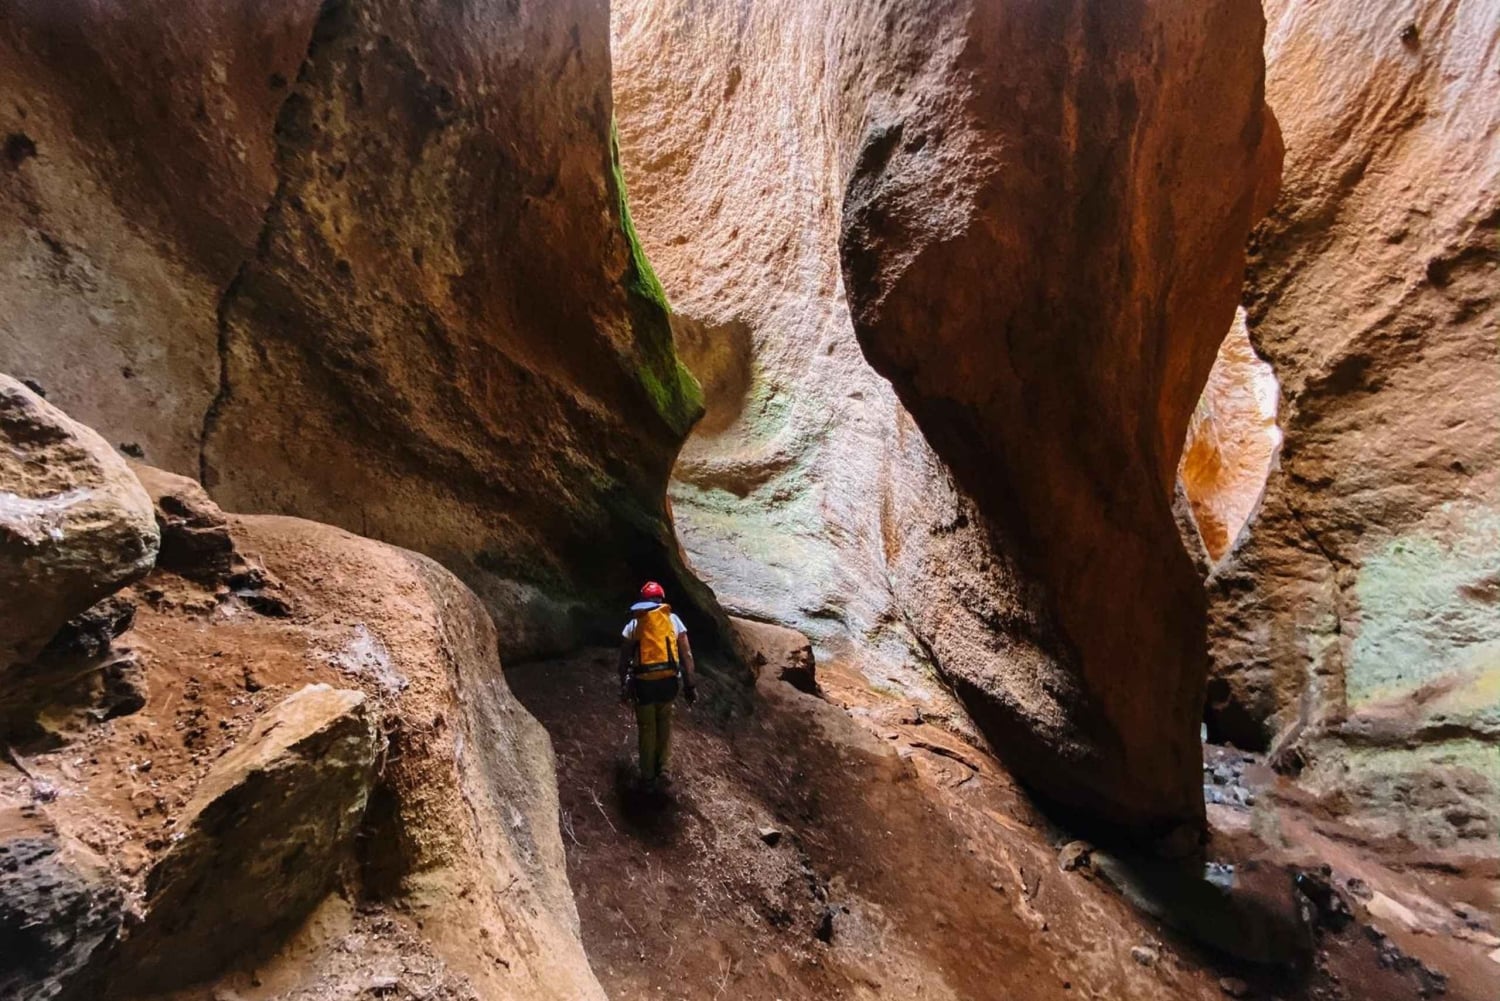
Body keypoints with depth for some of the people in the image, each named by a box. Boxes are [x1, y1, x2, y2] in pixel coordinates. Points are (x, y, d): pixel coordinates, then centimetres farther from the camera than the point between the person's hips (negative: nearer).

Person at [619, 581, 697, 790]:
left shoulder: (633, 624, 4)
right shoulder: (673, 620, 3)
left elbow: (624, 659, 3)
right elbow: (687, 655, -1)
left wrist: (624, 687, 11)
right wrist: (691, 685, 3)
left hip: (643, 682, 0)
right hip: (668, 680, 1)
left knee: (646, 729, 15)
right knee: (664, 724, 22)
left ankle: (648, 777, 23)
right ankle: (665, 770, 18)